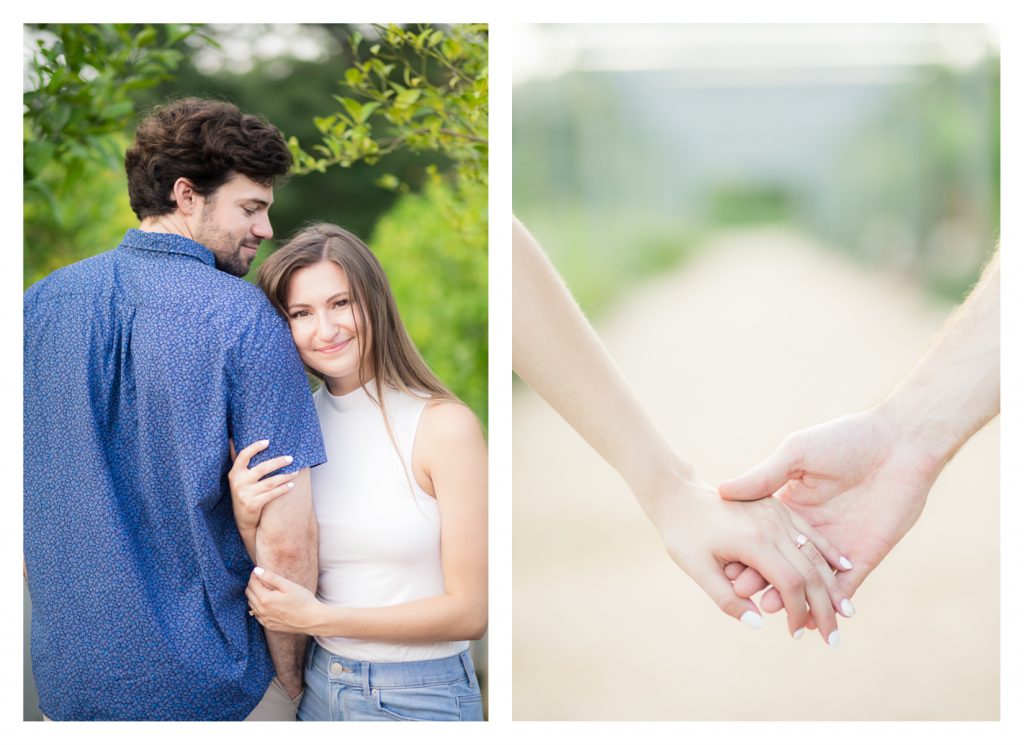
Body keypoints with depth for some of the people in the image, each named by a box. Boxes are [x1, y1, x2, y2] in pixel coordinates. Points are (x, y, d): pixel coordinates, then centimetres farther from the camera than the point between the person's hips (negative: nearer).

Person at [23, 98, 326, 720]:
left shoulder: (40, 304, 0)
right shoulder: (246, 319, -15)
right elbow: (287, 537, -19)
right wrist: (290, 677, -5)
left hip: (67, 676, 4)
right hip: (211, 685, -4)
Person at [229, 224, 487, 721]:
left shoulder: (444, 424, -16)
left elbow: (470, 611, -15)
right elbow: (278, 588, 4)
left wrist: (321, 617, -20)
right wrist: (249, 524, -15)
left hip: (419, 698, -4)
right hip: (321, 689, 4)